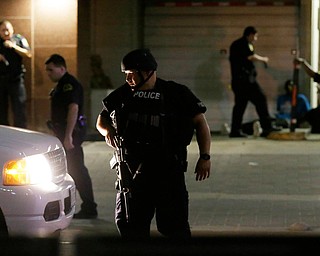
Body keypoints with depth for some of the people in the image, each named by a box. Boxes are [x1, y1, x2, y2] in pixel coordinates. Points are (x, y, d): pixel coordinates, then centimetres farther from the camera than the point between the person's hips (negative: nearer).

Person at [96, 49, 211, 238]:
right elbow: (103, 118, 20)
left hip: (168, 169, -5)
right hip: (132, 168, 5)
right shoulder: (124, 94, 10)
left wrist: (205, 157, -8)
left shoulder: (176, 93, -2)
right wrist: (107, 129, -4)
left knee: (173, 224, -6)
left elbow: (200, 123, 1)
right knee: (129, 223, 7)